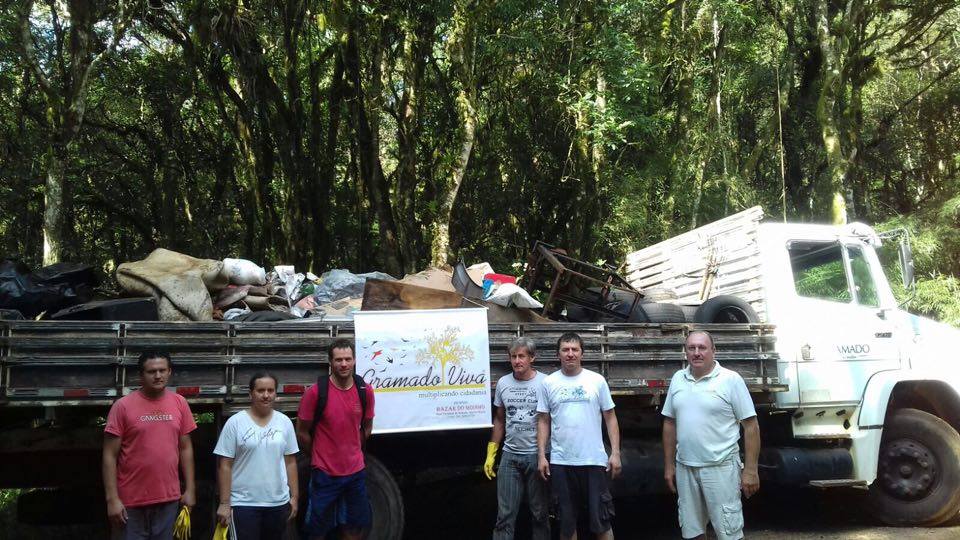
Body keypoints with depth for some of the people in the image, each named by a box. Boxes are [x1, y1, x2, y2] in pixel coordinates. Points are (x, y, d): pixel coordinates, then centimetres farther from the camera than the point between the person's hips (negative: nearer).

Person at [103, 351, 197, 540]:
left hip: (169, 499, 3)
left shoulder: (179, 403, 4)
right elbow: (110, 456, -7)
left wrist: (190, 489, 6)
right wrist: (112, 498, -11)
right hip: (131, 501, -3)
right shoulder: (123, 406, -7)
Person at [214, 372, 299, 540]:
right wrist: (224, 503, -9)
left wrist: (294, 496, 6)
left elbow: (290, 462, 9)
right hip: (244, 503, -3)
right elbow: (225, 465, -6)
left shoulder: (285, 422, 4)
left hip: (279, 502, 4)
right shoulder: (235, 422, -6)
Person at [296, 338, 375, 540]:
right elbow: (302, 433, -4)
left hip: (355, 471, 3)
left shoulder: (365, 391, -2)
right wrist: (319, 455, 6)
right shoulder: (316, 392, -13)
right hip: (324, 473, -3)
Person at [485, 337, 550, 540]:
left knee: (539, 513, 7)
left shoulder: (545, 382, -5)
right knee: (505, 515, 2)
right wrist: (490, 454, 10)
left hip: (537, 455, -3)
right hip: (510, 456, 3)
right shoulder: (503, 383, 6)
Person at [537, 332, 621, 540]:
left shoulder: (597, 380, 2)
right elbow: (543, 421, 7)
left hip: (594, 460, -1)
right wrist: (541, 455, 0)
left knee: (601, 521, 3)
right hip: (561, 462, 1)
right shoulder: (549, 383, 4)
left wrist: (615, 453, -3)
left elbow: (610, 417, 4)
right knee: (567, 522, 11)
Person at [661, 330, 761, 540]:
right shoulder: (678, 379, 8)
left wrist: (750, 470, -11)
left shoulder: (731, 380, -7)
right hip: (685, 468, 5)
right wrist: (669, 465, 10)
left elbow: (751, 426, -7)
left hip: (720, 468, -5)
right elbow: (670, 424, 13)